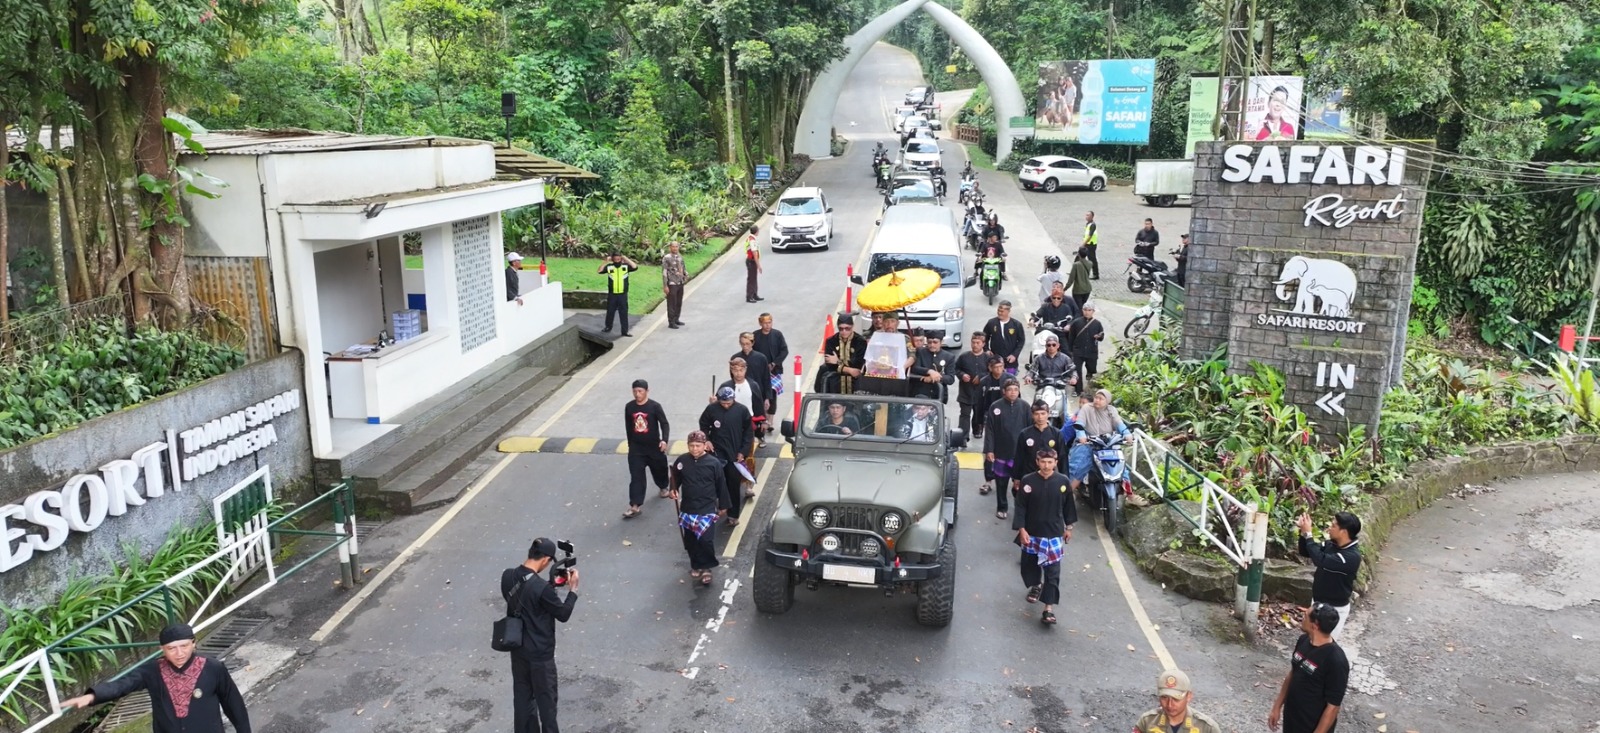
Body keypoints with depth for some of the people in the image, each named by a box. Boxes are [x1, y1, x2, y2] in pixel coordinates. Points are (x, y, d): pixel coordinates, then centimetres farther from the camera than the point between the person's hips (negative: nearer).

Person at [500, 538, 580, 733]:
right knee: (546, 700, 12)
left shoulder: (507, 577, -7)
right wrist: (573, 589, -5)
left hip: (517, 650, 7)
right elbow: (563, 614, -15)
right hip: (540, 654, -7)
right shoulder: (541, 588, -29)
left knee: (522, 695, 21)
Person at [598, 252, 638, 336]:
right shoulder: (609, 266, -1)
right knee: (610, 312, 14)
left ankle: (625, 331, 9)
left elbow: (635, 267, -16)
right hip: (612, 294, 1)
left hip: (623, 294, -1)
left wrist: (626, 259, -15)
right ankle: (608, 328, 31)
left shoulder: (626, 266, -1)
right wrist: (606, 262, -13)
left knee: (624, 313, 3)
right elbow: (599, 271, -9)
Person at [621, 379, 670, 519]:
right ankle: (635, 506, -5)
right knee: (636, 477, -4)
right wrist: (630, 444, 14)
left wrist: (665, 440, -29)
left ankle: (663, 487, 50)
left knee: (659, 469, 18)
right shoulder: (629, 407, -2)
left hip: (654, 446, -1)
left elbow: (664, 424, -13)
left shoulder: (655, 406, -13)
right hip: (636, 448, 1)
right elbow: (628, 427, 9)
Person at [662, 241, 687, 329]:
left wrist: (686, 275, 5)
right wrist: (665, 286, -14)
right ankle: (671, 323, 4)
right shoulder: (666, 258, -10)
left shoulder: (680, 257, 10)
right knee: (672, 304, -3)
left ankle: (676, 319, 28)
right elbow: (664, 272, -12)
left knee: (679, 303, 14)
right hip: (672, 284, -7)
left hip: (680, 283, 7)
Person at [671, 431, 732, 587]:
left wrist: (723, 506, 3)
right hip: (687, 509, 3)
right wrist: (673, 490, -7)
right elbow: (675, 478, 13)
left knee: (706, 540, -11)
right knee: (691, 541, 13)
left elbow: (721, 485, -2)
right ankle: (696, 565, 32)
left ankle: (705, 568, 7)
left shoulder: (713, 463, -10)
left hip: (707, 509, -3)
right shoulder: (681, 461, -4)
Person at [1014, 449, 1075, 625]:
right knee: (1030, 563, 19)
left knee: (1053, 572, -4)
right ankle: (1036, 585, 50)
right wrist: (1021, 529, -11)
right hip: (1031, 533, 1)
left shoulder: (1062, 481, -7)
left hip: (1054, 534, -1)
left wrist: (1069, 527, 12)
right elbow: (1020, 507, -7)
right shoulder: (1028, 481, -11)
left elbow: (1068, 505, 6)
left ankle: (1049, 609, -3)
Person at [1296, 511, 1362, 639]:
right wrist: (1303, 532, -12)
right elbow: (1305, 552, 6)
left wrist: (1308, 534, -31)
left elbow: (1321, 560, -36)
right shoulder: (1331, 545, -2)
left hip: (1335, 609, -8)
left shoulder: (1352, 556, -28)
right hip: (1318, 602, 8)